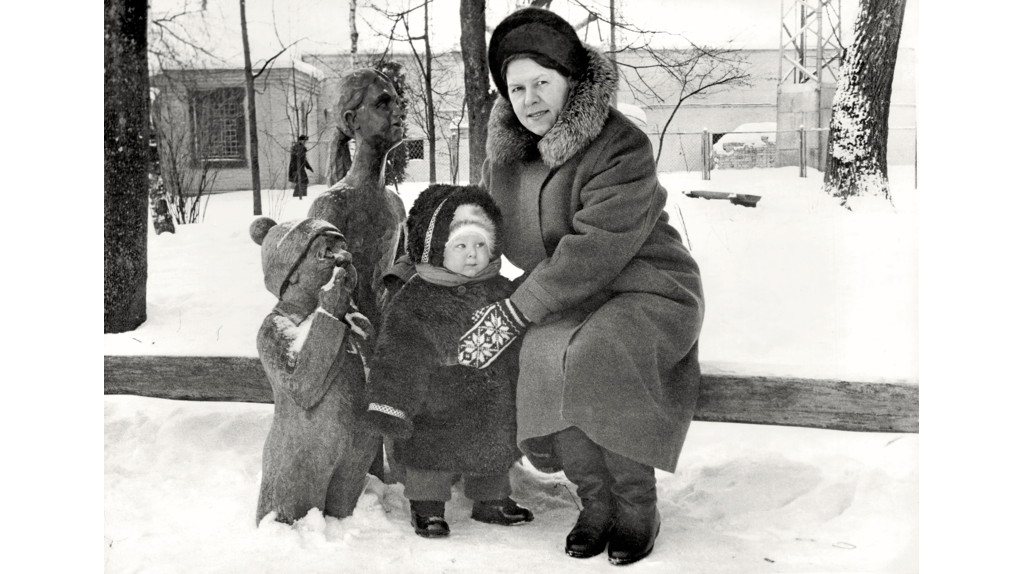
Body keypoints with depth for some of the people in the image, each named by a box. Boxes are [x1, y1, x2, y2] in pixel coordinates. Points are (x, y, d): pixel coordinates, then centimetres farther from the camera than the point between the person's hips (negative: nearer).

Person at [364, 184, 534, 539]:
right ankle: (427, 506, 26)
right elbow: (400, 354, -17)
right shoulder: (416, 300, -15)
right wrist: (390, 402, -22)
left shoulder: (502, 292, 1)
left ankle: (491, 501, 40)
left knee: (494, 454, 19)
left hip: (494, 403, 5)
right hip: (438, 410, -4)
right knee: (431, 452, 6)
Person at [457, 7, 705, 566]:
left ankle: (638, 511, -12)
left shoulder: (621, 148, -19)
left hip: (646, 290, -5)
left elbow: (594, 251, -27)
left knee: (595, 359, -35)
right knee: (544, 358, -27)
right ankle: (595, 502, -5)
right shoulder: (504, 150, 5)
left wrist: (514, 312, -26)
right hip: (566, 303, 6)